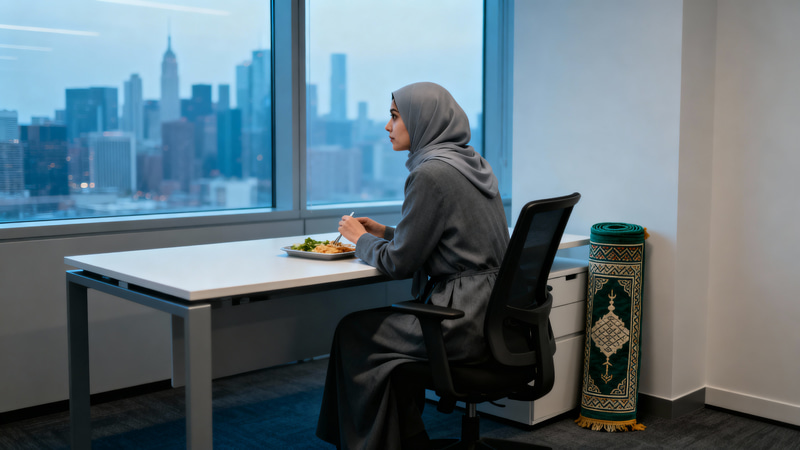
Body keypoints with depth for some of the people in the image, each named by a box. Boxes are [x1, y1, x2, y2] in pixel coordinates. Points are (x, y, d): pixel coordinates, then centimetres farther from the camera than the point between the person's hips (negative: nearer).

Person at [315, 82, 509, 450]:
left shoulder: (432, 173, -17)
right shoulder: (471, 162, 11)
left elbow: (399, 263, -13)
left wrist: (361, 239, 6)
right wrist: (385, 233, 18)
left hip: (464, 319, -9)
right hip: (491, 310, 9)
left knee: (352, 333, 8)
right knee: (390, 327, 25)